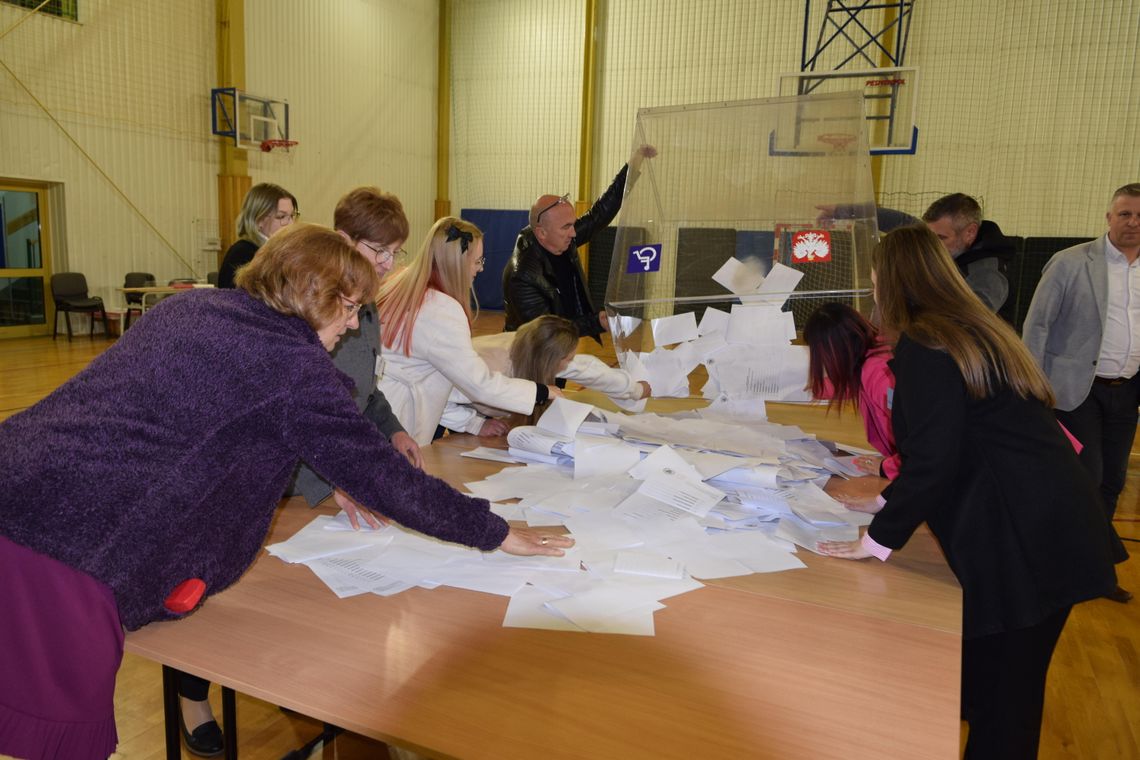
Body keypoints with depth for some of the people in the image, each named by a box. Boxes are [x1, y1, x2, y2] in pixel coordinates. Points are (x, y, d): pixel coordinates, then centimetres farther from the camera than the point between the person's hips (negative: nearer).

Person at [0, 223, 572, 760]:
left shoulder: (192, 306, 13)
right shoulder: (292, 363, -12)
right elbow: (381, 475, -9)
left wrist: (329, 483, 25)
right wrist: (494, 533, 2)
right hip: (67, 550, -8)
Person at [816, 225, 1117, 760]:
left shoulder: (924, 345, -15)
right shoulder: (972, 329, 15)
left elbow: (934, 459, -21)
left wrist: (877, 539, -11)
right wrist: (888, 502, 26)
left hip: (1020, 543, -9)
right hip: (1051, 527, 9)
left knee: (997, 700, 6)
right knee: (1010, 687, 21)